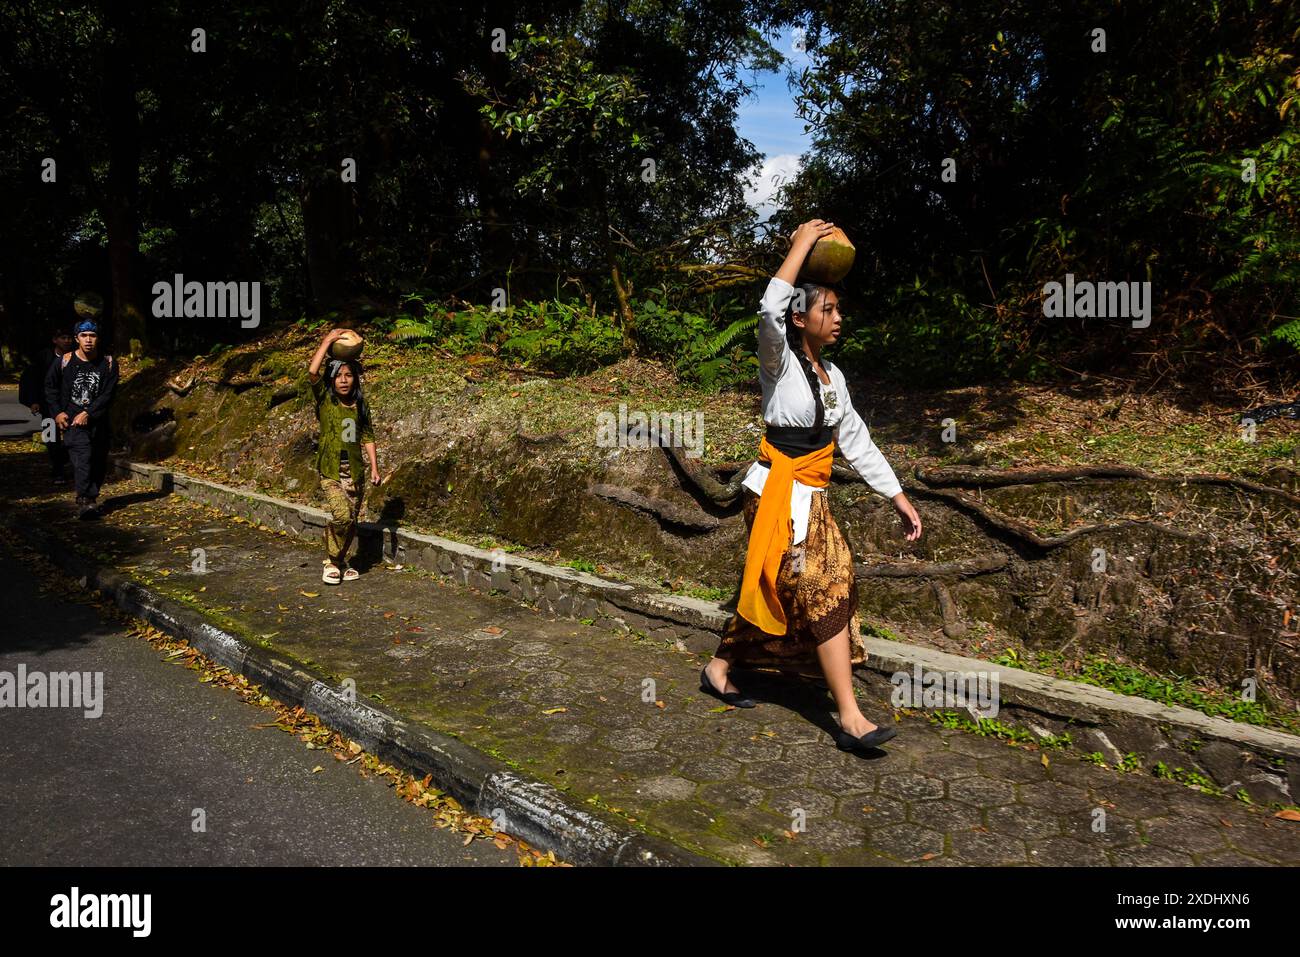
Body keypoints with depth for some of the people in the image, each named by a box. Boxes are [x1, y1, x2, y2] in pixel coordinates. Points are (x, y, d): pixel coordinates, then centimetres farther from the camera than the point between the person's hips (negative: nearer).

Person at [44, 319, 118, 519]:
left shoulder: (108, 364, 1)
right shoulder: (63, 362, 1)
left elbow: (108, 394, -4)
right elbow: (50, 387, 14)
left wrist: (88, 414, -12)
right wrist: (57, 413, 5)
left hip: (98, 421, 2)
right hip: (72, 420, -2)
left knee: (99, 463, 7)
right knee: (82, 457, -19)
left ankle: (90, 499, 23)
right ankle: (85, 501, -23)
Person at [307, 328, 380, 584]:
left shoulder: (360, 405, 7)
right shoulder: (325, 400, -3)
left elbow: (367, 437, 10)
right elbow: (312, 371, -19)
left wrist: (374, 467, 5)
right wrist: (328, 340, -15)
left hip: (354, 472, 4)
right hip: (330, 471, -4)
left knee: (351, 521, 8)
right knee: (342, 514, -22)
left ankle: (339, 562, 29)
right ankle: (331, 563, -1)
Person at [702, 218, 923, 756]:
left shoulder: (832, 375, 12)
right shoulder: (780, 363, -9)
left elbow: (856, 442, 13)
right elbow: (770, 311, -30)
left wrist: (899, 497, 10)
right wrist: (802, 245, -19)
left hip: (810, 500, 8)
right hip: (778, 494, -8)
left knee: (771, 594, 13)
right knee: (828, 593, -11)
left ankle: (719, 670, 30)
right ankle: (850, 720, -6)